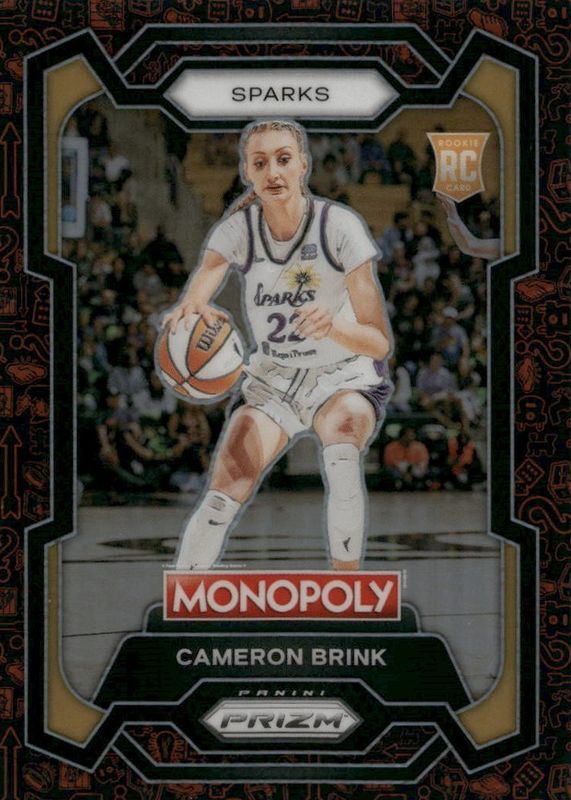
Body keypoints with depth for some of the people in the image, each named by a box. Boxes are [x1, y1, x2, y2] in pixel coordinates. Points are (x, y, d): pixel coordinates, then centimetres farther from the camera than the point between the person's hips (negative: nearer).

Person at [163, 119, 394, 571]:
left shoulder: (340, 226, -19)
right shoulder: (238, 229, -12)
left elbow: (379, 342, -22)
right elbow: (192, 304, -28)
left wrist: (331, 326, -44)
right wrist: (190, 310, -53)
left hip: (345, 378, -3)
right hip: (272, 382, 3)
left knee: (342, 435, -35)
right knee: (224, 495, -16)